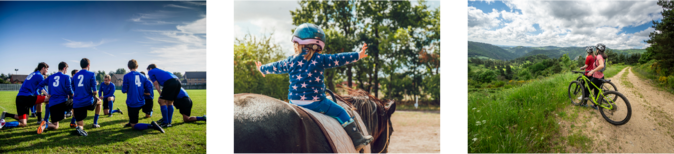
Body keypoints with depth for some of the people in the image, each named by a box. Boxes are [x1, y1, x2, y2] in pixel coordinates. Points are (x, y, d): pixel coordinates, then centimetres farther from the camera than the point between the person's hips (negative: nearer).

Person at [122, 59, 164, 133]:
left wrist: (122, 84, 14)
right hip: (141, 102, 6)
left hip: (132, 103, -6)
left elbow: (124, 91, -7)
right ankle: (130, 122, 39)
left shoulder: (127, 76, -10)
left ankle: (151, 126, -26)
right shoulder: (142, 76, 5)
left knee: (134, 126, -1)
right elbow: (148, 90, 4)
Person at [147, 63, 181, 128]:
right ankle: (169, 122, 18)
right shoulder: (160, 71, 40)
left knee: (162, 101, 2)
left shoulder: (151, 72, 21)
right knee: (170, 102, 17)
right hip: (178, 81, 8)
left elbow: (156, 84, 12)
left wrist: (161, 94, 15)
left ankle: (166, 123, 0)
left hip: (170, 82, -8)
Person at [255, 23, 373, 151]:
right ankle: (357, 140, 8)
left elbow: (275, 67, 22)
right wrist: (358, 55, 7)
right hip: (316, 102, -4)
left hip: (294, 102, 4)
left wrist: (262, 69, 42)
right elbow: (339, 59, -2)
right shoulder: (320, 59, -4)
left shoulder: (290, 61, 8)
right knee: (340, 112, 8)